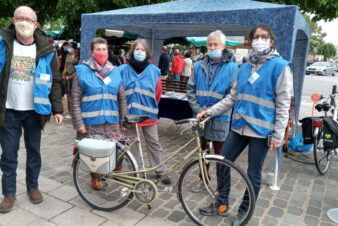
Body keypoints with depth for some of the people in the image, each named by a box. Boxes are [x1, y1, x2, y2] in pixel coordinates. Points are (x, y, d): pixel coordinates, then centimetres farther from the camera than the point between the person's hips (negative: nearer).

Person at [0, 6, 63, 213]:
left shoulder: (45, 49, -2)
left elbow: (54, 81, 0)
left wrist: (57, 109, -5)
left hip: (34, 110, 0)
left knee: (34, 151, 12)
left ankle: (33, 186, 30)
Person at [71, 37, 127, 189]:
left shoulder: (115, 72, 9)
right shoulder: (82, 71, -2)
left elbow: (122, 98, 11)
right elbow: (75, 100, -3)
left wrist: (123, 120, 8)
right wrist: (78, 123, -9)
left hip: (112, 122, 3)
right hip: (91, 122, -2)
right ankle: (94, 178, 30)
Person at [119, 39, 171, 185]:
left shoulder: (154, 71, -3)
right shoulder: (123, 70, -2)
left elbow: (158, 93, 7)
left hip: (148, 115, 0)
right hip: (129, 114, 1)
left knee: (154, 143, 7)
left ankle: (161, 171, 19)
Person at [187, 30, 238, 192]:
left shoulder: (231, 67, -6)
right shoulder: (199, 66, 5)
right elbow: (190, 89, 4)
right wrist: (198, 109, -8)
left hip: (220, 118, -4)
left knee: (220, 154, 6)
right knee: (202, 151, 17)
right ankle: (204, 180, 35)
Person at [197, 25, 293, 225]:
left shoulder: (280, 67, -7)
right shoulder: (244, 68, 10)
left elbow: (283, 104, -9)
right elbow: (232, 97, 12)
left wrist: (278, 134, -12)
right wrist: (210, 111, 5)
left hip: (261, 131, -5)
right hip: (239, 127, 6)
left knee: (253, 175, 7)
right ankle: (222, 204, 29)